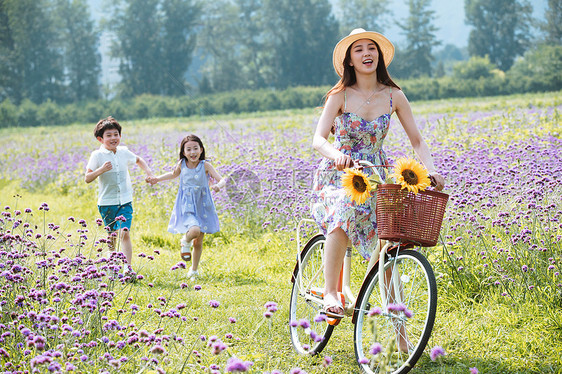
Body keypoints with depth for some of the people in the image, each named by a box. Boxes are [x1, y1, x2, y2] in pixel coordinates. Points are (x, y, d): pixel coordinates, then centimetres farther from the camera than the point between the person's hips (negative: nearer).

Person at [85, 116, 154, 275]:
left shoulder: (124, 152, 5)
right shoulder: (97, 155, -8)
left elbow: (138, 159, 28)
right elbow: (87, 178, -13)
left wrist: (148, 170, 11)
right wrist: (101, 170, -28)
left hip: (125, 202, 1)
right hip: (107, 202, -1)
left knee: (125, 233, -14)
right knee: (112, 235, 12)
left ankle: (127, 267, -20)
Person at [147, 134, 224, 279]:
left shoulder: (205, 165, -11)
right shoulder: (181, 164, -4)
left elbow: (221, 180, -15)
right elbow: (174, 174, 20)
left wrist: (218, 186, -38)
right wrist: (157, 179, 11)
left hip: (202, 206, 0)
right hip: (186, 206, 0)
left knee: (199, 241, 10)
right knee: (195, 230, -29)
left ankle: (194, 270, 31)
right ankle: (185, 242, 7)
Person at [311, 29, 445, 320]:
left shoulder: (394, 96, -1)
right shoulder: (340, 96, -8)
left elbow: (416, 140, 2)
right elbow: (318, 139, -17)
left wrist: (431, 170, -16)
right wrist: (336, 154, -40)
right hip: (337, 176, -3)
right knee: (344, 212, -37)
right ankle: (330, 293, -34)